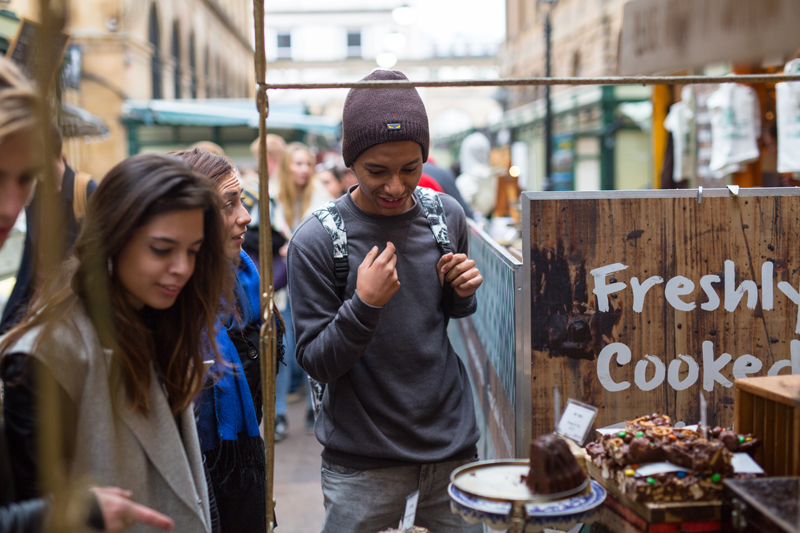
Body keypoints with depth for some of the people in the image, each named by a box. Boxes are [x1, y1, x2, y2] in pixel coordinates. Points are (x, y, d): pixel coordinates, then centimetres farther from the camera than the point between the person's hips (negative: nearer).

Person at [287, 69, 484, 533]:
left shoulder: (448, 216, -1)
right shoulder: (315, 242, -14)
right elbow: (317, 363, -12)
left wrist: (463, 294, -7)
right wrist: (364, 304, -27)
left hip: (452, 440, 4)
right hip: (363, 456, -3)